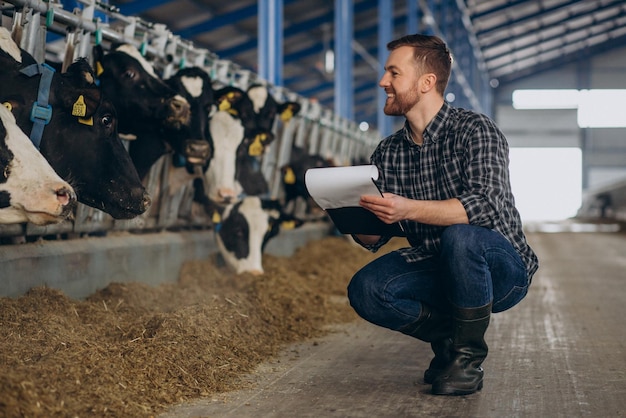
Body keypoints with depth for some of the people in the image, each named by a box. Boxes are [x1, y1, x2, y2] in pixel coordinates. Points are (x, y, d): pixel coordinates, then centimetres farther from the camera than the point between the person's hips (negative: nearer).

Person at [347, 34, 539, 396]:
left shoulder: (475, 131, -13)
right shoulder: (388, 153, 5)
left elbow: (487, 204, -30)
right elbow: (373, 239, 5)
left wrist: (409, 209, -42)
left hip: (503, 269, -5)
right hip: (437, 270, 5)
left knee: (459, 237, -37)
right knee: (365, 289, -20)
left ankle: (468, 359, -15)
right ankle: (448, 335, 5)